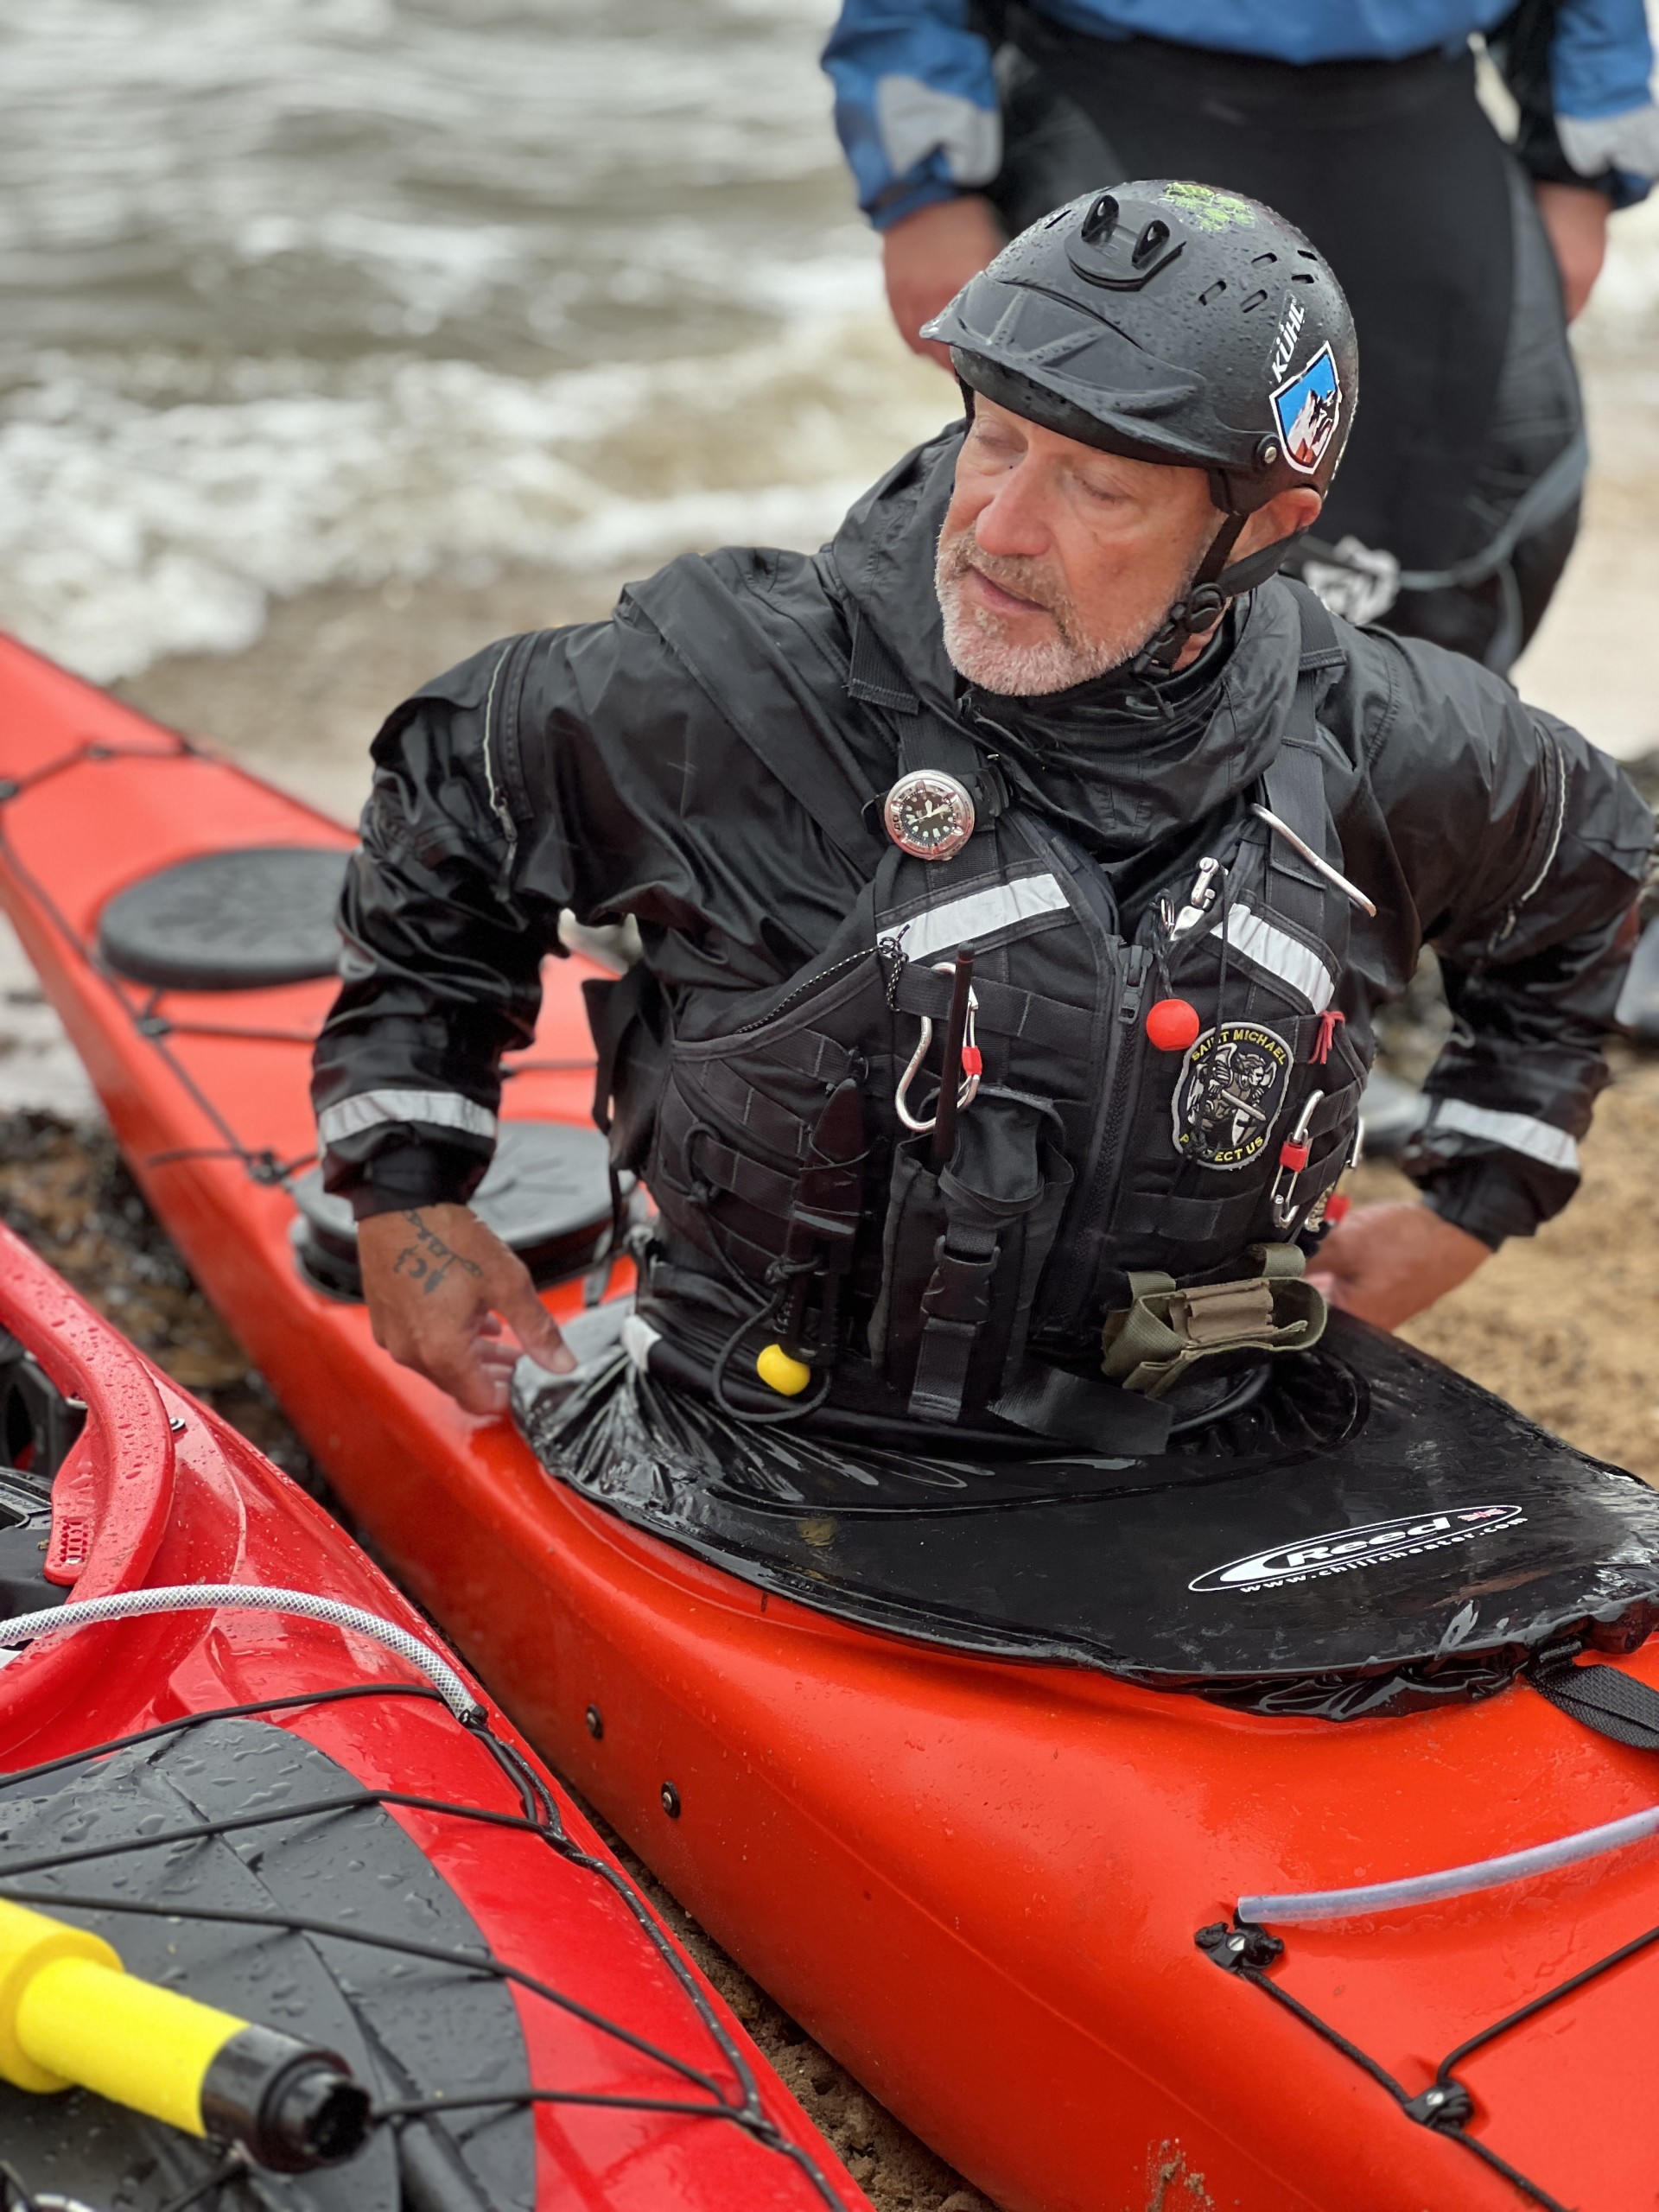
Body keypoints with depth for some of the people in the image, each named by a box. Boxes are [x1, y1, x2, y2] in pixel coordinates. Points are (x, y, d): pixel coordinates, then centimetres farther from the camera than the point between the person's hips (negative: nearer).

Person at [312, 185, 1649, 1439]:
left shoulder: (1382, 755, -4)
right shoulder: (738, 692, -15)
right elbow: (447, 799, 3)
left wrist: (1470, 1207, 16)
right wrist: (403, 1186, 2)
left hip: (1179, 1459, 3)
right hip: (777, 1463, -2)